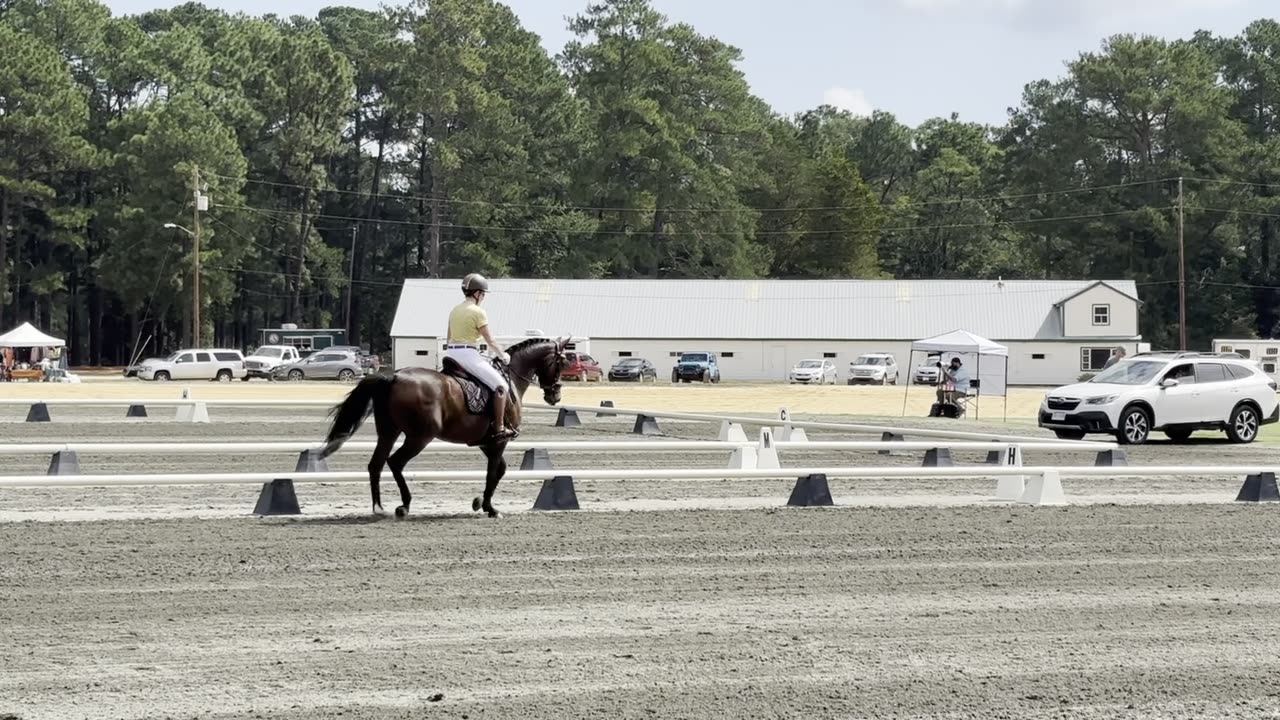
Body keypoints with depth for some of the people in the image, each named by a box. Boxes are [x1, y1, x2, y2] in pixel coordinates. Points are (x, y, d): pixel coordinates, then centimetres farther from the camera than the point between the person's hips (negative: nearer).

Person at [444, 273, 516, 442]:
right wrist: (503, 355, 7)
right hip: (468, 355, -8)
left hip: (451, 354, 8)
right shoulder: (478, 312, -9)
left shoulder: (454, 311, 15)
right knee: (500, 385, -4)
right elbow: (490, 341, -7)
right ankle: (499, 428, -9)